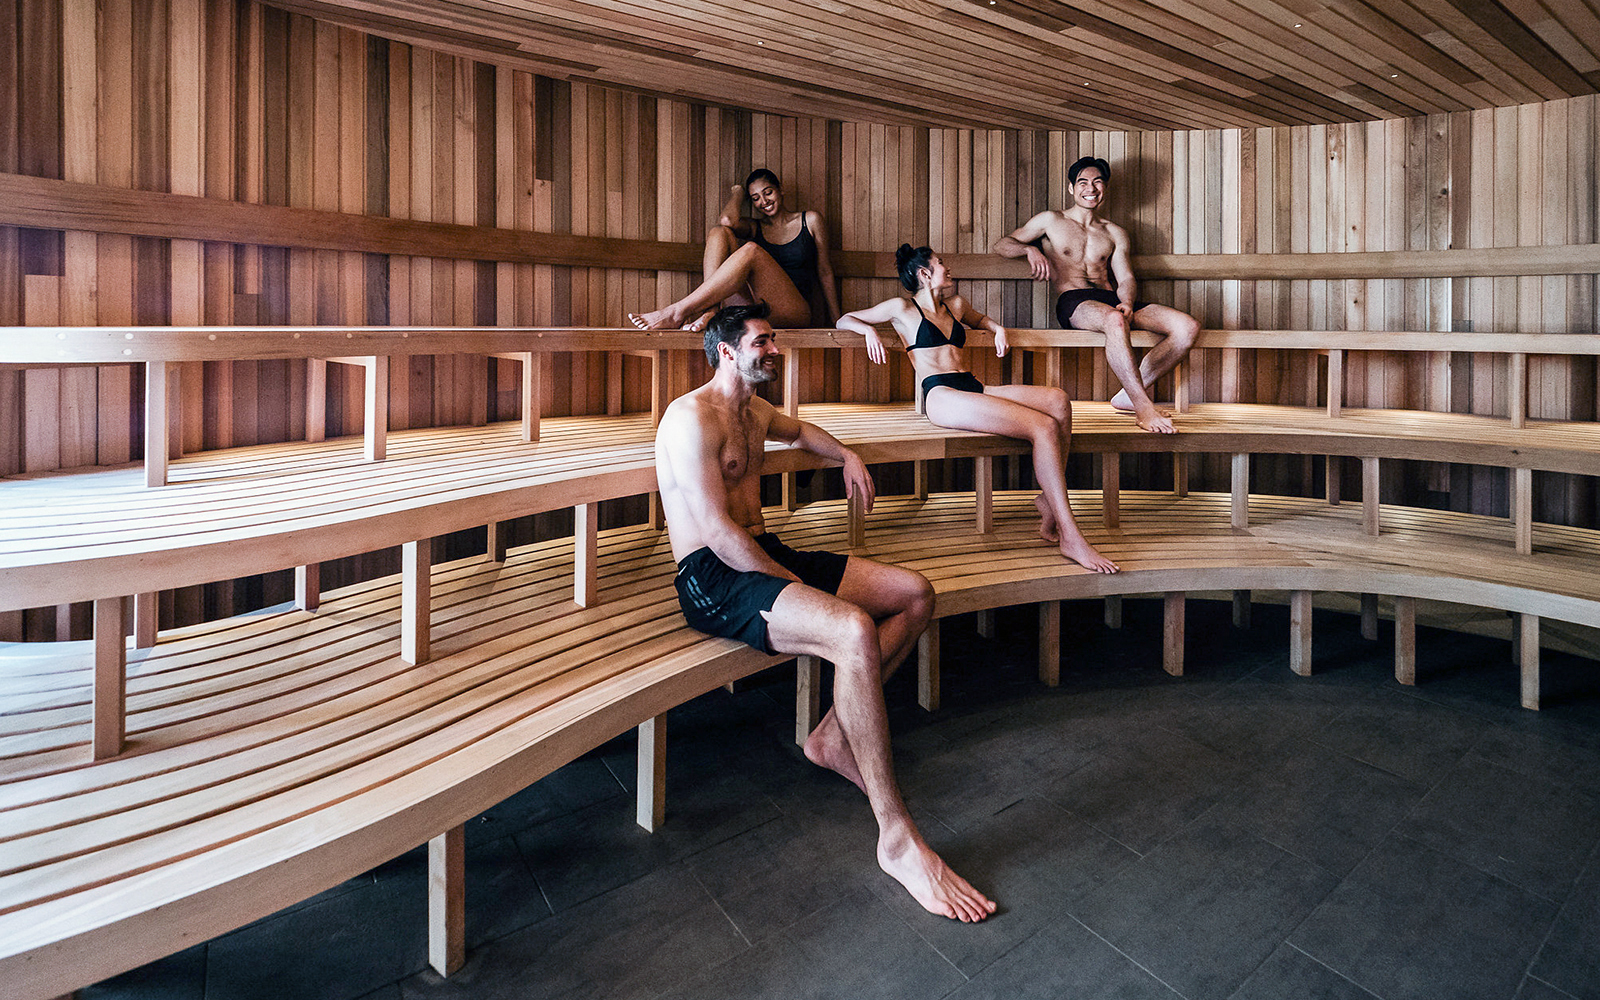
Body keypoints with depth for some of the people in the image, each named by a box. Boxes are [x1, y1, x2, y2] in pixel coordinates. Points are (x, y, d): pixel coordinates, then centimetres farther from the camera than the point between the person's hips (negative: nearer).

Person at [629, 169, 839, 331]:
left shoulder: (810, 221, 16)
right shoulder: (754, 228, 21)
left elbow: (825, 272, 15)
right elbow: (728, 220, -3)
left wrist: (837, 322, 11)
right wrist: (736, 194, 18)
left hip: (794, 313, -3)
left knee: (751, 251, -29)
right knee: (719, 232, -11)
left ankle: (677, 312, -33)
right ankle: (708, 310, -34)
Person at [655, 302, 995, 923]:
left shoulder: (755, 413, 19)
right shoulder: (693, 417, -11)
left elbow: (799, 430, 45)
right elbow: (718, 532, -19)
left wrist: (847, 456, 26)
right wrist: (797, 588, -17)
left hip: (765, 557, 10)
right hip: (714, 577, -10)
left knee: (915, 594, 0)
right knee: (853, 631, -34)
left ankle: (833, 737, 4)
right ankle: (896, 837, -24)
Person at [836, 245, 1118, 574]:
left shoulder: (955, 305, 30)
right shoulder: (902, 308, 13)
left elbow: (979, 318, 52)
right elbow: (844, 320, 16)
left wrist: (998, 328, 29)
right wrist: (869, 330, -5)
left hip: (976, 389, 7)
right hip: (942, 396, -7)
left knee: (1059, 402, -23)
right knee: (1045, 427, -27)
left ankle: (1048, 502, -16)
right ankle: (1070, 538, -26)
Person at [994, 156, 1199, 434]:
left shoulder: (1115, 233, 26)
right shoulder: (1051, 221, 17)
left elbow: (1125, 279, 15)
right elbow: (1001, 245, 12)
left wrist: (1127, 303, -9)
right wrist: (1030, 249, -11)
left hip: (1112, 299, 5)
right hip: (1073, 302, -5)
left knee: (1188, 327, -18)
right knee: (1115, 320, -42)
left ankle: (1130, 394, -15)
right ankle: (1143, 406, -39)